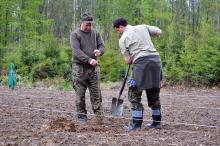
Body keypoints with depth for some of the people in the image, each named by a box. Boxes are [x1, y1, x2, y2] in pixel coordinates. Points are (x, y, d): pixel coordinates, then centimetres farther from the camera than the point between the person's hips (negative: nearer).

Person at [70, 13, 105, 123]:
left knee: (96, 93, 3)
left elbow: (102, 46, 11)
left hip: (93, 68, 4)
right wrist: (89, 60, -25)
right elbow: (76, 51, -13)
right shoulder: (75, 35, -3)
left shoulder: (95, 33, 11)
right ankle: (82, 116, 9)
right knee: (80, 94, 1)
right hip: (79, 68, -3)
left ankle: (99, 115, 7)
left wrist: (99, 51, -15)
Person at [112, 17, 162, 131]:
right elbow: (159, 32, 23)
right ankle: (157, 122, 21)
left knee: (134, 94, 5)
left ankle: (136, 123, 2)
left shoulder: (123, 39, 4)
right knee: (153, 93, 15)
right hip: (156, 59, 5)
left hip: (141, 62, -5)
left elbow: (127, 61, 2)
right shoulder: (143, 27, 13)